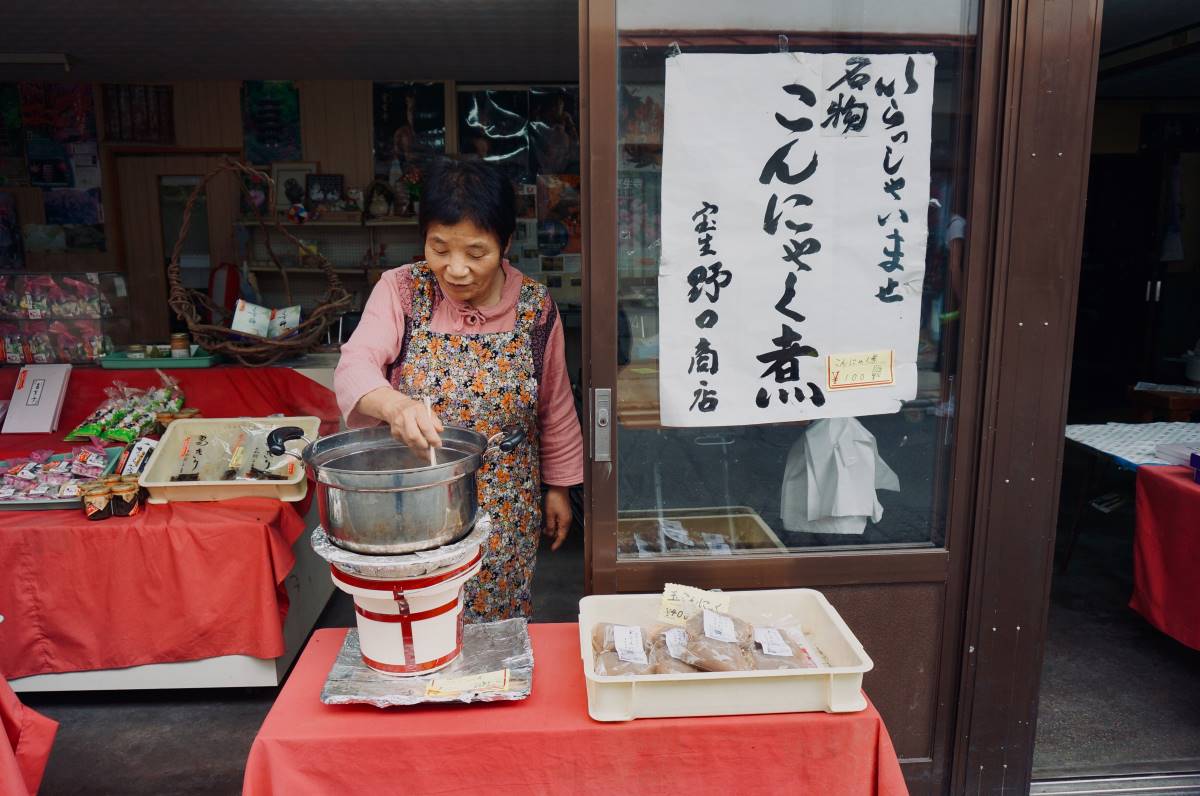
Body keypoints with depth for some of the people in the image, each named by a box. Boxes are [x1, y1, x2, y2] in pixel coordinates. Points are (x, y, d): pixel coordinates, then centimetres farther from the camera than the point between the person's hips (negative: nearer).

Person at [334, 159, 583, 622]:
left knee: (499, 619, 13)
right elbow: (354, 366, -23)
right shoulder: (401, 291, -9)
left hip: (507, 511, 1)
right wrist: (393, 404, -44)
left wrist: (558, 486, 9)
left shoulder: (534, 306, -6)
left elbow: (555, 406, 4)